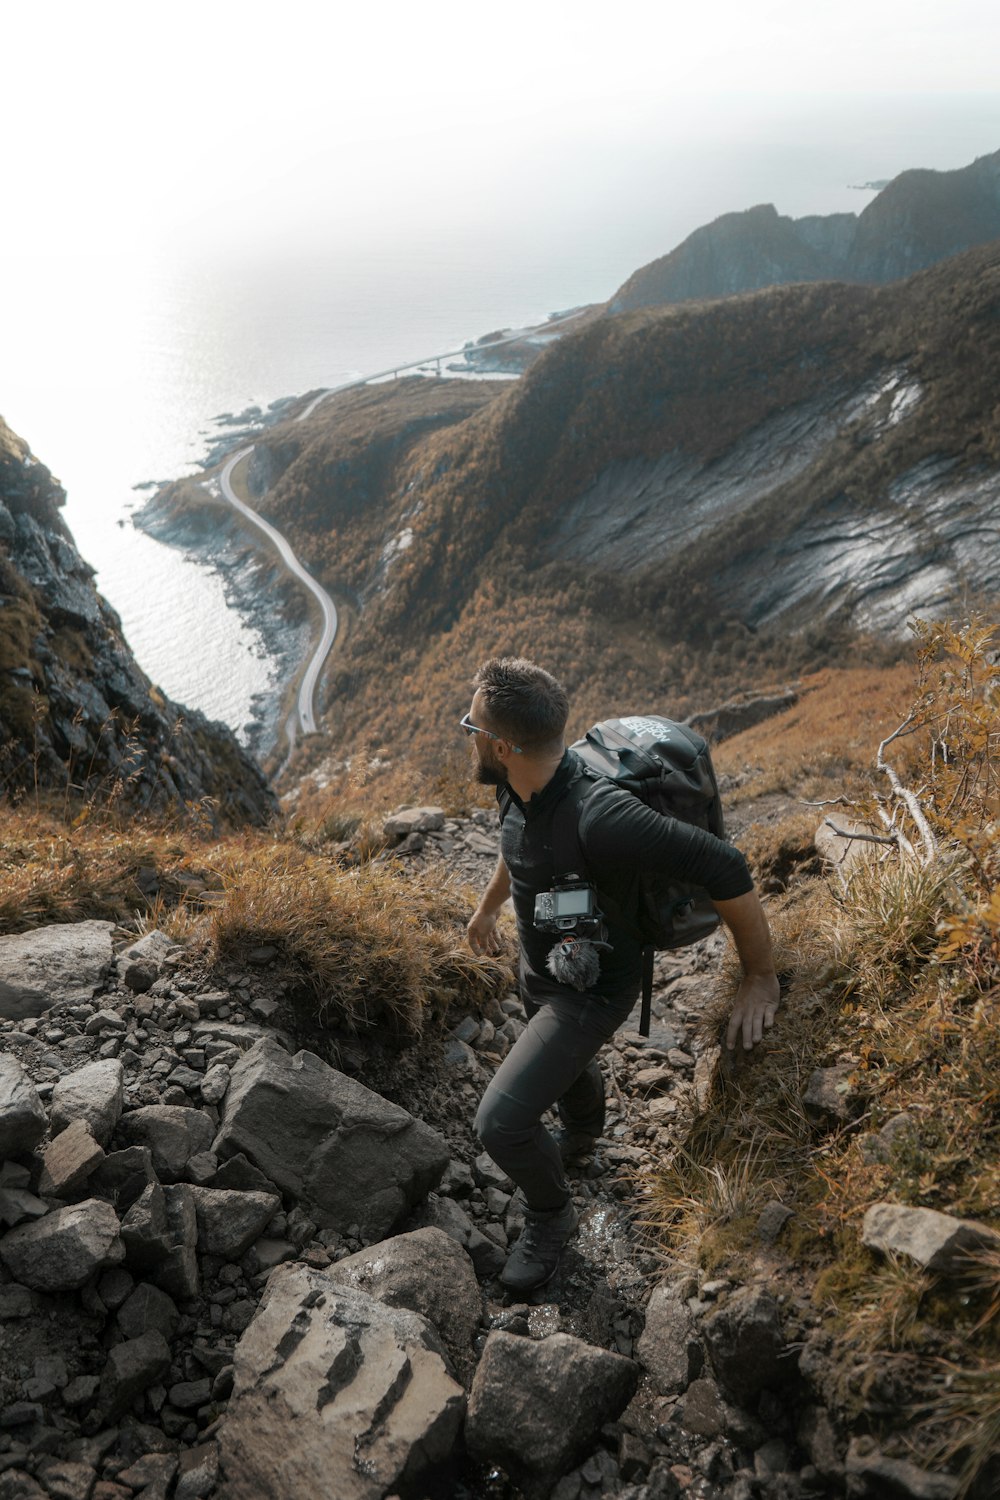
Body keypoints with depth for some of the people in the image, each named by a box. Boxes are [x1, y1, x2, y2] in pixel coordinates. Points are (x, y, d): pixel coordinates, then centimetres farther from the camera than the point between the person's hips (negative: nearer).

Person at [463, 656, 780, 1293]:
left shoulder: (598, 818, -42)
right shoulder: (521, 787, -15)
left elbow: (725, 868, -37)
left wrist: (762, 979, -27)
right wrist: (488, 905, 26)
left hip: (593, 991, -7)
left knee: (501, 1123, -11)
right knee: (566, 1063, 33)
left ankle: (552, 1212, 22)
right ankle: (584, 1132, 68)